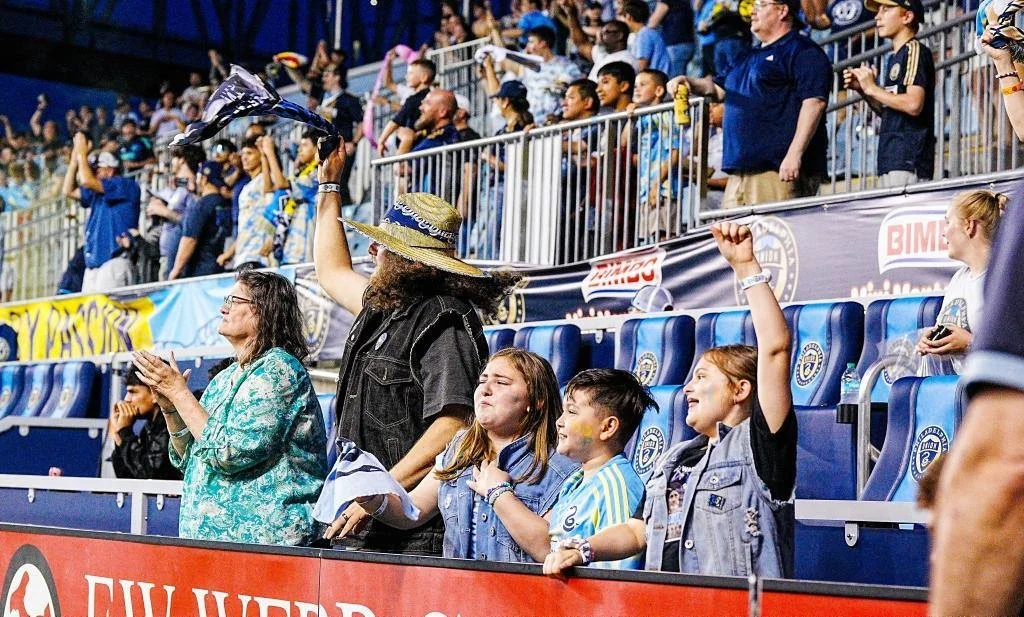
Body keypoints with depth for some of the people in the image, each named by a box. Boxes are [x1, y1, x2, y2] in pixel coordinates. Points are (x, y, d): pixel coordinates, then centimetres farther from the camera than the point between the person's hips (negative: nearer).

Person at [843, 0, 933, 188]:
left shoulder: (914, 50, -6)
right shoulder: (895, 58, 22)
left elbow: (913, 105, -19)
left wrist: (872, 88, -9)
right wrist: (862, 89, 11)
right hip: (892, 160, 9)